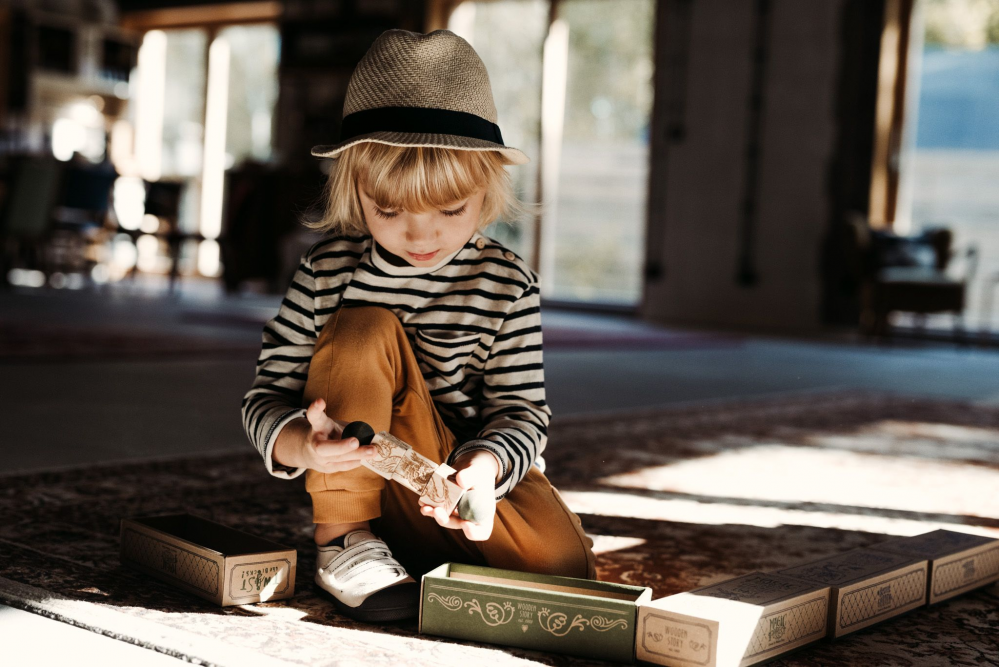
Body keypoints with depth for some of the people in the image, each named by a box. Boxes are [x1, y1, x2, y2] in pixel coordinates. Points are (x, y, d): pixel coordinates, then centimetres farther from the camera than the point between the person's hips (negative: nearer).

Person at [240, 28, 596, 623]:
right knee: (364, 328, -24)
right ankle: (344, 536, -15)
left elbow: (521, 411, -8)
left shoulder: (507, 284, -7)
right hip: (367, 481, 0)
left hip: (467, 474, 1)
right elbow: (267, 398, -6)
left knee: (563, 563, -25)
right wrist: (303, 444, -31)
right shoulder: (329, 271, -8)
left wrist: (485, 466, -31)